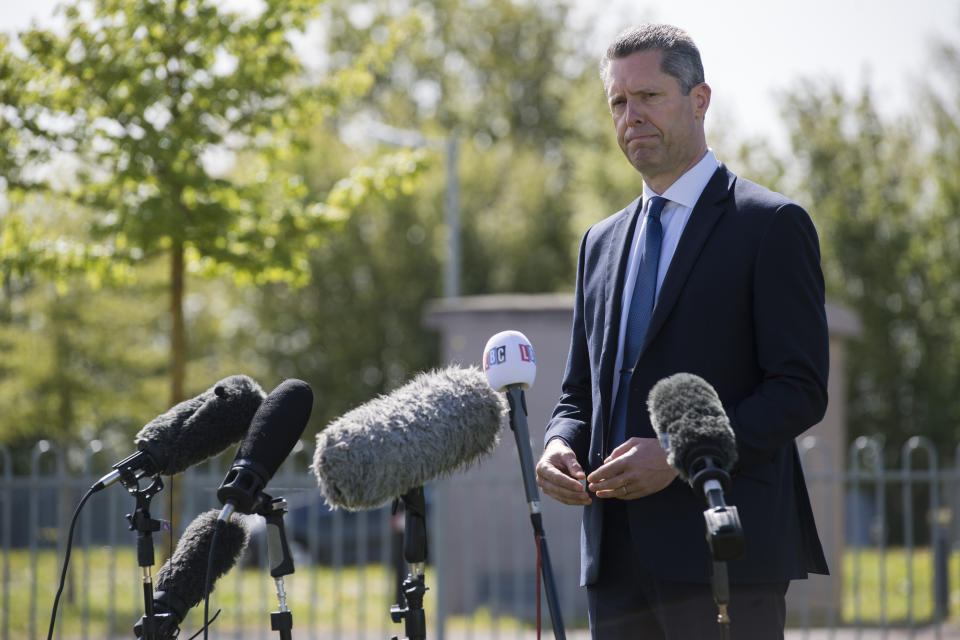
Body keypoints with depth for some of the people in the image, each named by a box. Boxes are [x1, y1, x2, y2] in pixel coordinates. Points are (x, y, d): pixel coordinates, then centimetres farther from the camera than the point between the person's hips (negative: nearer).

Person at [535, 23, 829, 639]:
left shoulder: (772, 225, -1)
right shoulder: (601, 242, 20)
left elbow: (801, 391, -8)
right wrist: (561, 445, 0)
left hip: (725, 551, -6)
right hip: (619, 560, 6)